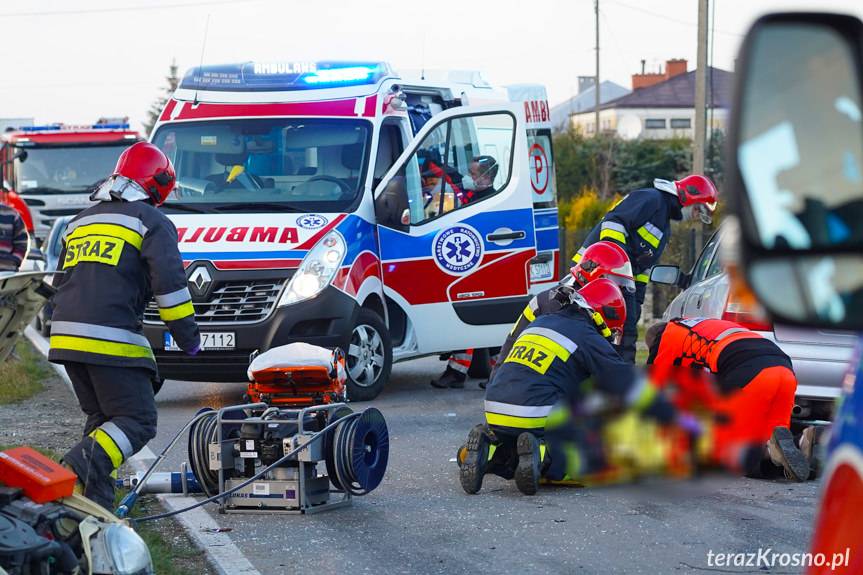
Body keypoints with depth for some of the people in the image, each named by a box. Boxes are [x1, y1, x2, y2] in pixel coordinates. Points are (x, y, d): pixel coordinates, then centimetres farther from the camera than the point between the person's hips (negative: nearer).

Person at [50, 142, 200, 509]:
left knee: (102, 418, 19)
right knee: (138, 420, -4)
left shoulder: (81, 221, 25)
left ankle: (96, 499, 8)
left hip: (65, 337, 7)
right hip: (111, 341, -7)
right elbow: (169, 283, -7)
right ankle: (78, 469, -26)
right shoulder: (151, 222, 3)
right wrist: (188, 335, 0)